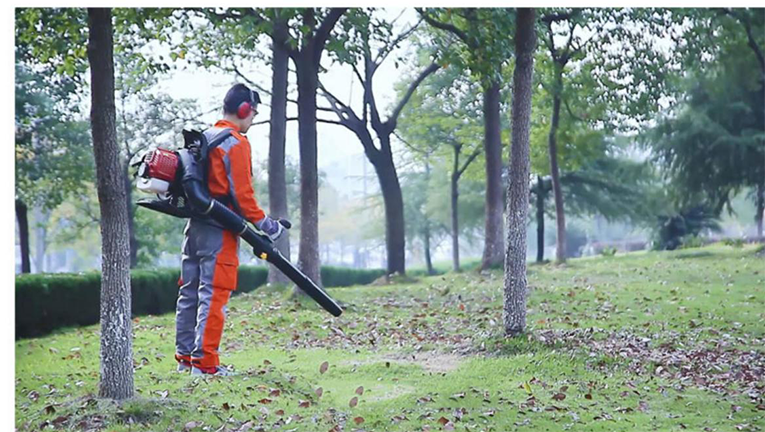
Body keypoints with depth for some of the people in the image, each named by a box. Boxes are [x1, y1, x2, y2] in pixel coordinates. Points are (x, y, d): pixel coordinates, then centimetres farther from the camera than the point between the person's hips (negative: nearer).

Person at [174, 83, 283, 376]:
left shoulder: (203, 138, 16)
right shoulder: (236, 143, -11)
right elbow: (242, 193, -16)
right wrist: (263, 223, -9)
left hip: (195, 226, 9)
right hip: (219, 231, -9)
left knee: (190, 292, 12)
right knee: (214, 295, -7)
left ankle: (185, 357, 19)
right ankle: (204, 362, -7)